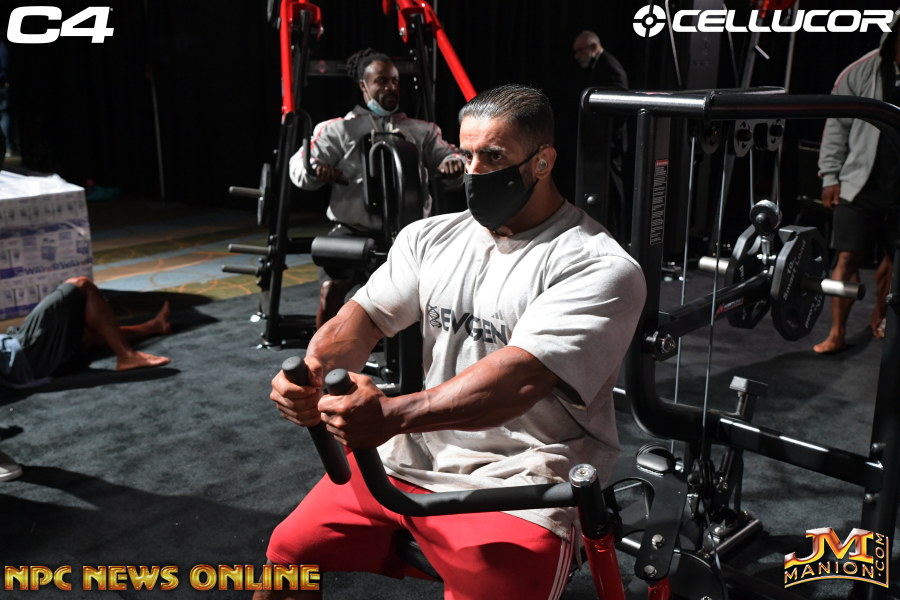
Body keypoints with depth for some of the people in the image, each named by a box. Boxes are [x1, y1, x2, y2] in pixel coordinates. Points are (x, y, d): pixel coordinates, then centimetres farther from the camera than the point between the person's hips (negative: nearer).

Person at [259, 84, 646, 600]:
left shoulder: (600, 268, -14)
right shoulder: (431, 237, 7)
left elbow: (520, 376, -27)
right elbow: (365, 317, -1)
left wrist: (393, 414, -39)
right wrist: (313, 369, -24)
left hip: (516, 491, -5)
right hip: (411, 457, 5)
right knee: (286, 554, 4)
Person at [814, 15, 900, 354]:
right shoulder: (862, 72, -1)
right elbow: (837, 126, 0)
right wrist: (830, 176, -4)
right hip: (860, 185, -3)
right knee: (847, 258, -3)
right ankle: (837, 334, 3)